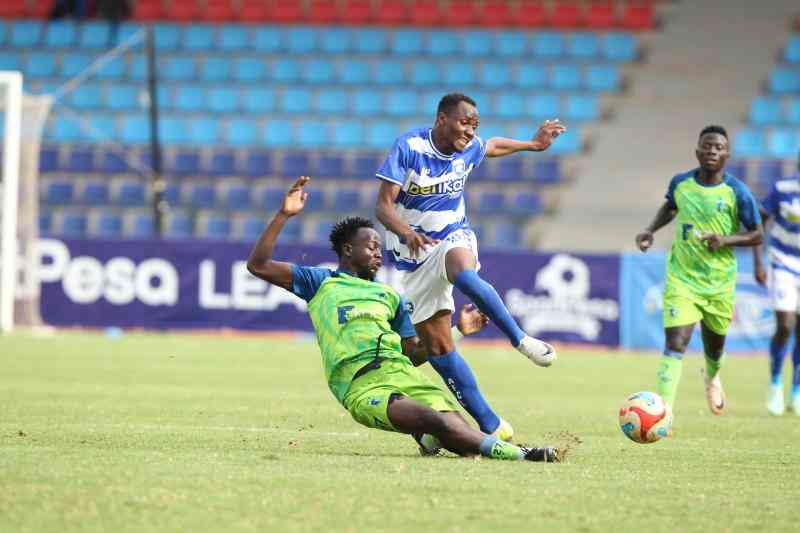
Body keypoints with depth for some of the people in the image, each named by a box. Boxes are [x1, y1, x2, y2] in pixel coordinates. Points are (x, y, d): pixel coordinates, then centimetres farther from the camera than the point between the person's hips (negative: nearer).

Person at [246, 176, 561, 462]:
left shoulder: (390, 296, 33)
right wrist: (284, 216, 7)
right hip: (362, 388, -6)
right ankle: (513, 454, -44)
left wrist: (459, 331, 24)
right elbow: (258, 265, 14)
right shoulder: (320, 283, 20)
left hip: (402, 374, 6)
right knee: (437, 420, -33)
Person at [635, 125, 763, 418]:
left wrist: (725, 240, -19)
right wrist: (651, 230, 4)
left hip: (720, 283, 1)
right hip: (682, 279, -1)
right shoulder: (680, 183, -3)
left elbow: (757, 235, -3)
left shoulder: (737, 192, -10)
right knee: (675, 344, -18)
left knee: (714, 345, 20)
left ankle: (712, 377, 57)